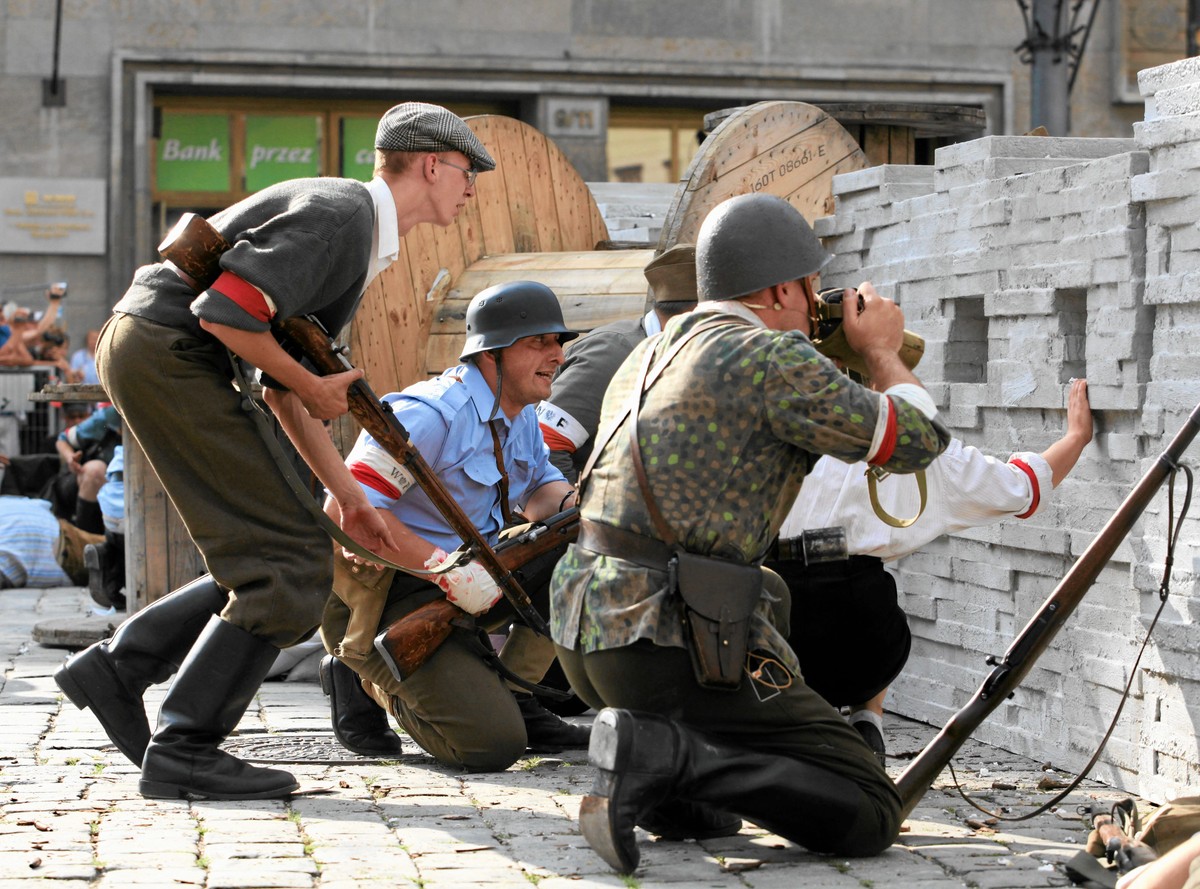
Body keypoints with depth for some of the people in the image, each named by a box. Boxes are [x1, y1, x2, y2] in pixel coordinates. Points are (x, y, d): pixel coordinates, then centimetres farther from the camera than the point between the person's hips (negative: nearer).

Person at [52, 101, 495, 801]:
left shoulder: (361, 242, 20)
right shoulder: (339, 213, -13)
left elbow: (281, 386, 21)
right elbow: (225, 312, -23)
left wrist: (349, 496, 17)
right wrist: (313, 387, -9)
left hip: (164, 361, 10)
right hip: (165, 352, -10)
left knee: (277, 566, 10)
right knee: (291, 566, -10)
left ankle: (116, 668, 12)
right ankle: (182, 752, -7)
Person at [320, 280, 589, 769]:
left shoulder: (521, 415, 7)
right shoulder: (431, 413, -22)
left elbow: (539, 488, 15)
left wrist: (574, 505, -11)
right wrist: (448, 570, -31)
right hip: (382, 598, -9)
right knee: (492, 745, -20)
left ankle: (513, 697, 5)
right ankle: (366, 679, 5)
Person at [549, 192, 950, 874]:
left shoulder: (647, 356, 18)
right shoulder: (775, 358, -8)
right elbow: (917, 441, -1)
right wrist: (882, 350, 18)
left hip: (585, 638, 8)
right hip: (674, 652, -8)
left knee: (766, 593, 36)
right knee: (871, 816, -2)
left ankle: (685, 792, 14)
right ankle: (661, 754, -17)